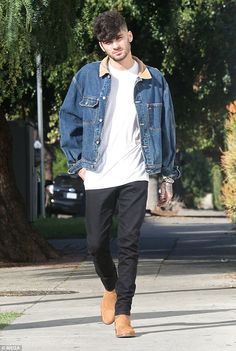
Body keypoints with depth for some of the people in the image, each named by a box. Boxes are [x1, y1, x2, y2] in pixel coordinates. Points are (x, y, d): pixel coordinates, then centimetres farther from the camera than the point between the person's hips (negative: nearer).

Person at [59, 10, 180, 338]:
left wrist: (168, 176, 8)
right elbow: (68, 120, 9)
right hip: (97, 178, 1)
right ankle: (111, 288, 35)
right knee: (96, 243, 5)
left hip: (135, 177, -1)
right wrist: (78, 163, 3)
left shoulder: (153, 80, 2)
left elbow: (166, 129, 8)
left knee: (129, 244, -7)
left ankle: (123, 313, -3)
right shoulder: (87, 77, 0)